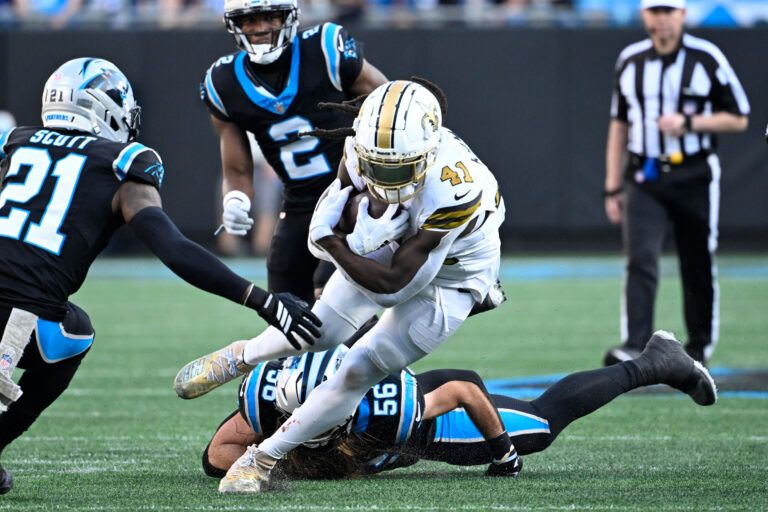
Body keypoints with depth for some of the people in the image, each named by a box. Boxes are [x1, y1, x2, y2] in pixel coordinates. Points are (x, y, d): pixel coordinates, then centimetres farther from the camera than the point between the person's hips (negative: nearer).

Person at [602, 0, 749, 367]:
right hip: (643, 180, 2)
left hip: (694, 178, -2)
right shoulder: (630, 61, 8)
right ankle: (634, 347, -20)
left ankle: (700, 344, 19)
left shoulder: (707, 59, -3)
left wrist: (688, 123, -15)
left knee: (698, 267, 5)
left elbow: (738, 119, 0)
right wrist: (612, 187, 10)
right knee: (640, 261, -13)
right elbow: (619, 126, 14)